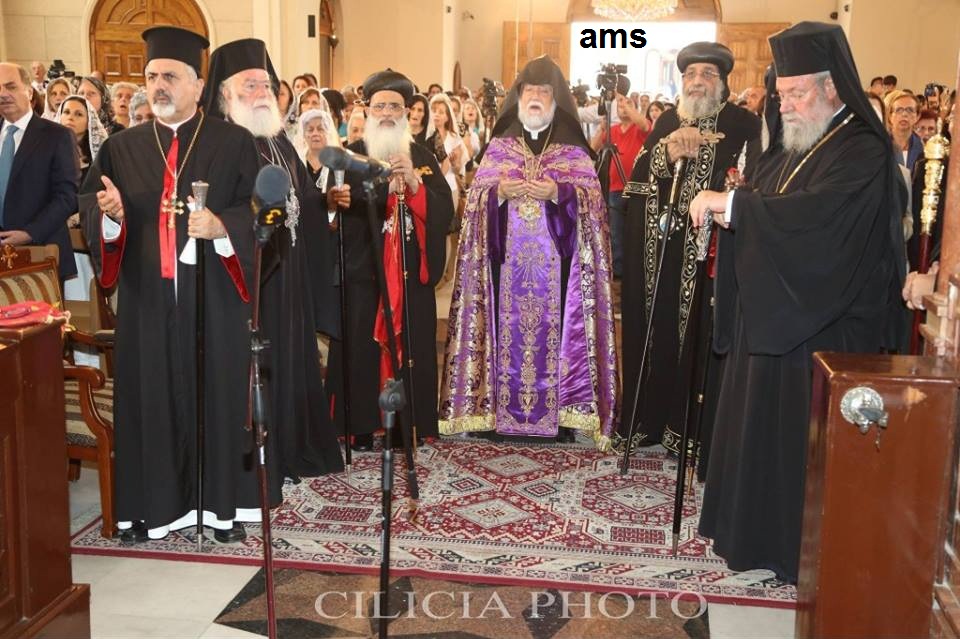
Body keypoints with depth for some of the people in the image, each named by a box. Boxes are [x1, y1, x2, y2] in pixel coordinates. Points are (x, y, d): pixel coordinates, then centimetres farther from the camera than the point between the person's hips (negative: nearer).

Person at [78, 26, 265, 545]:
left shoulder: (234, 143, 2)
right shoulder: (120, 148, 10)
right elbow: (90, 214, 5)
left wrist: (222, 227, -23)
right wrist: (110, 214, -16)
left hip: (215, 296, -2)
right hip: (148, 300, 2)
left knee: (218, 393, 5)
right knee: (151, 398, 6)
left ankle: (222, 502, 17)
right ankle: (155, 504, 18)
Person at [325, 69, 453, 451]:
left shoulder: (423, 158, 11)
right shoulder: (351, 156, 5)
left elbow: (444, 210, -1)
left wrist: (414, 183, -17)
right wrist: (384, 181, -27)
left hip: (412, 272, 2)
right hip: (363, 269, -2)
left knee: (409, 347, 2)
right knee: (363, 347, -2)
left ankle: (406, 424, 13)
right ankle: (362, 426, 7)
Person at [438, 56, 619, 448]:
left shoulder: (573, 149, 9)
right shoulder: (498, 146, 13)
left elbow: (592, 197, 0)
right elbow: (476, 195, 6)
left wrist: (557, 191, -16)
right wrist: (500, 190, -14)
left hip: (554, 262, -1)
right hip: (508, 259, 1)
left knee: (553, 326, -4)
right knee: (508, 326, -2)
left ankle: (558, 413, 2)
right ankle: (495, 408, 5)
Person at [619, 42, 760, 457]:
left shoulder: (743, 125, 1)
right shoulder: (666, 121, 15)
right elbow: (637, 173, 5)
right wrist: (668, 152, -13)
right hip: (657, 249, 4)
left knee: (697, 337, -1)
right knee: (653, 333, 8)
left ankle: (690, 427, 9)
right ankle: (649, 419, 20)